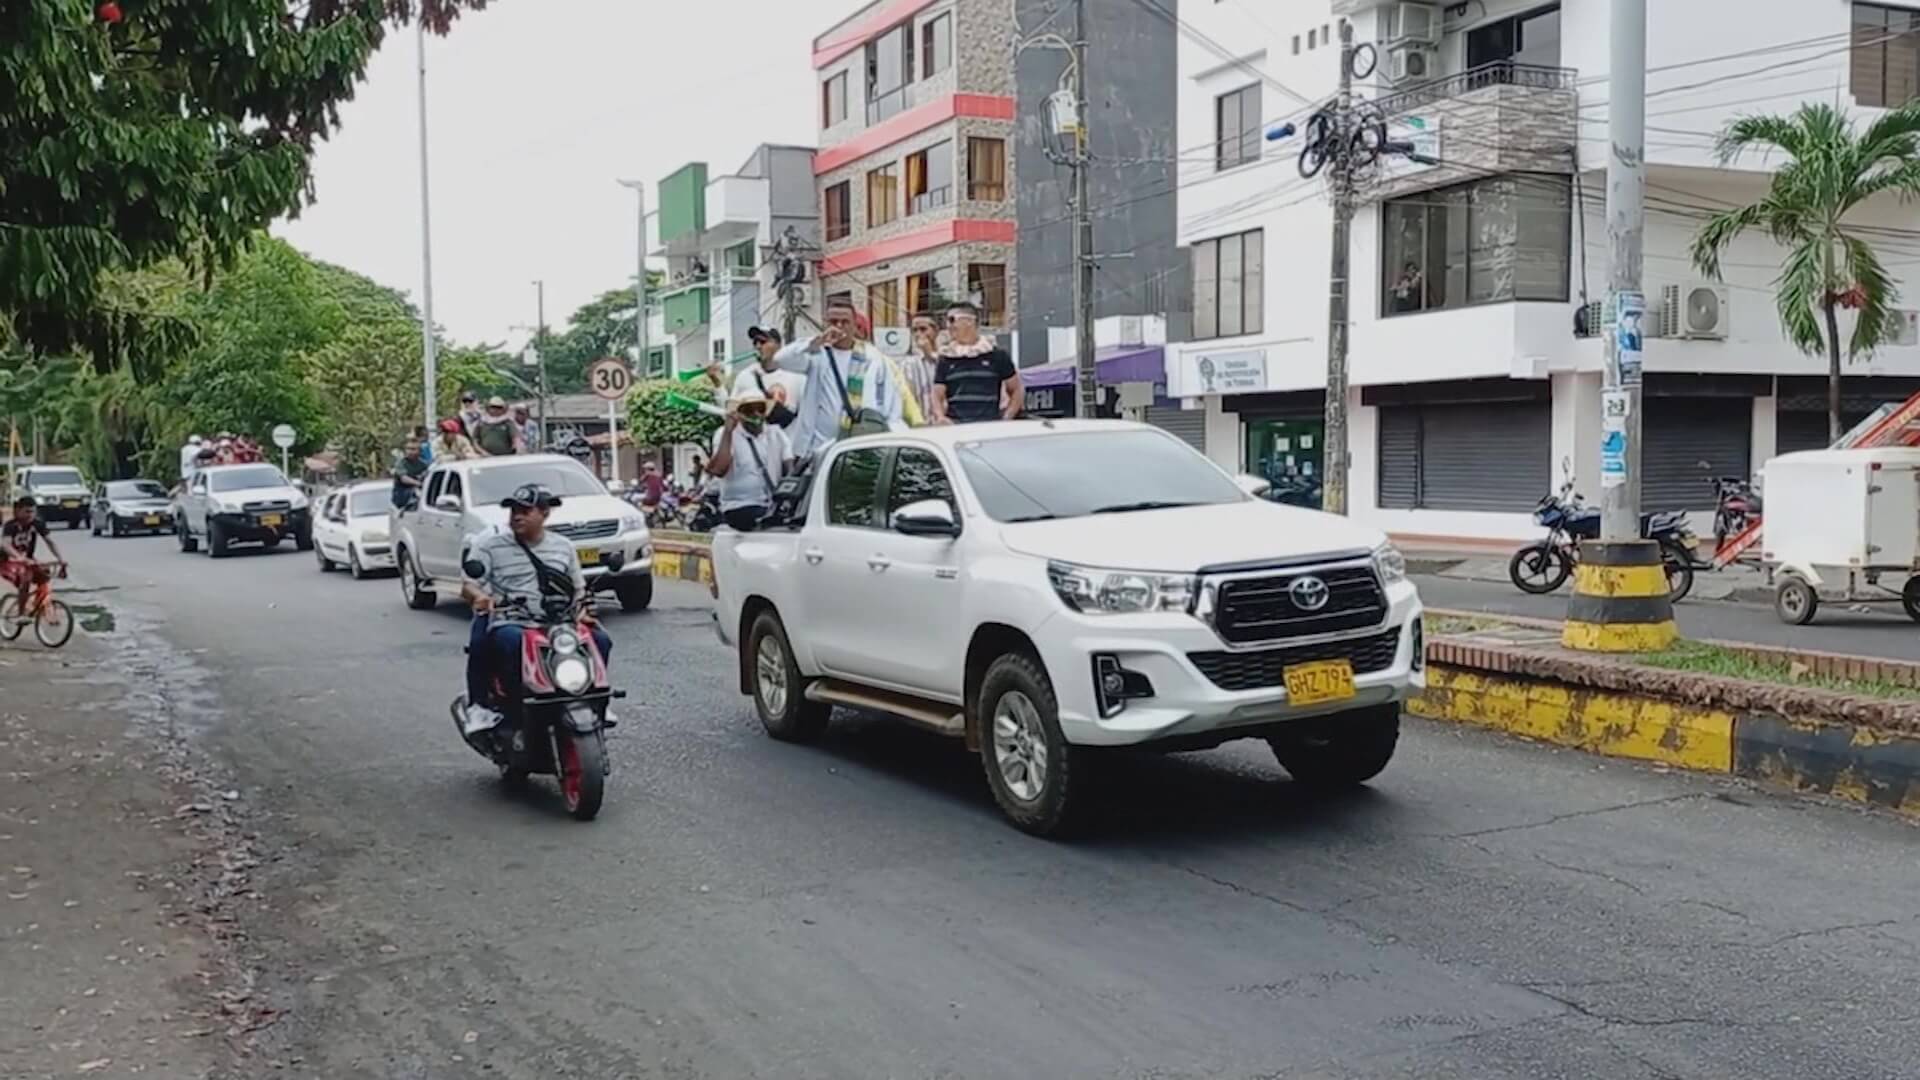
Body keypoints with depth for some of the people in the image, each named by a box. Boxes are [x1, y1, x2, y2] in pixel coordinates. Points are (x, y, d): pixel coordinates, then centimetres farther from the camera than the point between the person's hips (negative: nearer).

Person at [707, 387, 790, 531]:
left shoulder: (776, 433, 15)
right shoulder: (725, 435, 1)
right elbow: (719, 470, -16)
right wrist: (728, 431, -19)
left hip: (774, 505, 5)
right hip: (739, 507, -5)